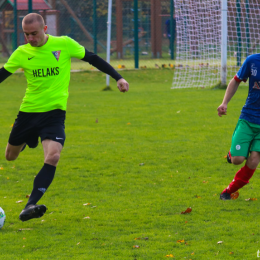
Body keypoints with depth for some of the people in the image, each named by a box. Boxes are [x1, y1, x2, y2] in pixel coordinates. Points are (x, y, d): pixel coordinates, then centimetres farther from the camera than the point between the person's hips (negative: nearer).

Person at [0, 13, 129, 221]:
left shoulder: (64, 44, -6)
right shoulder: (21, 54, -1)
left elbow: (92, 59, 3)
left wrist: (118, 78, 0)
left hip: (54, 112, -3)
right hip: (28, 111, 3)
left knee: (52, 157, -25)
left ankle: (30, 206, -28)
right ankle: (26, 141, 55)